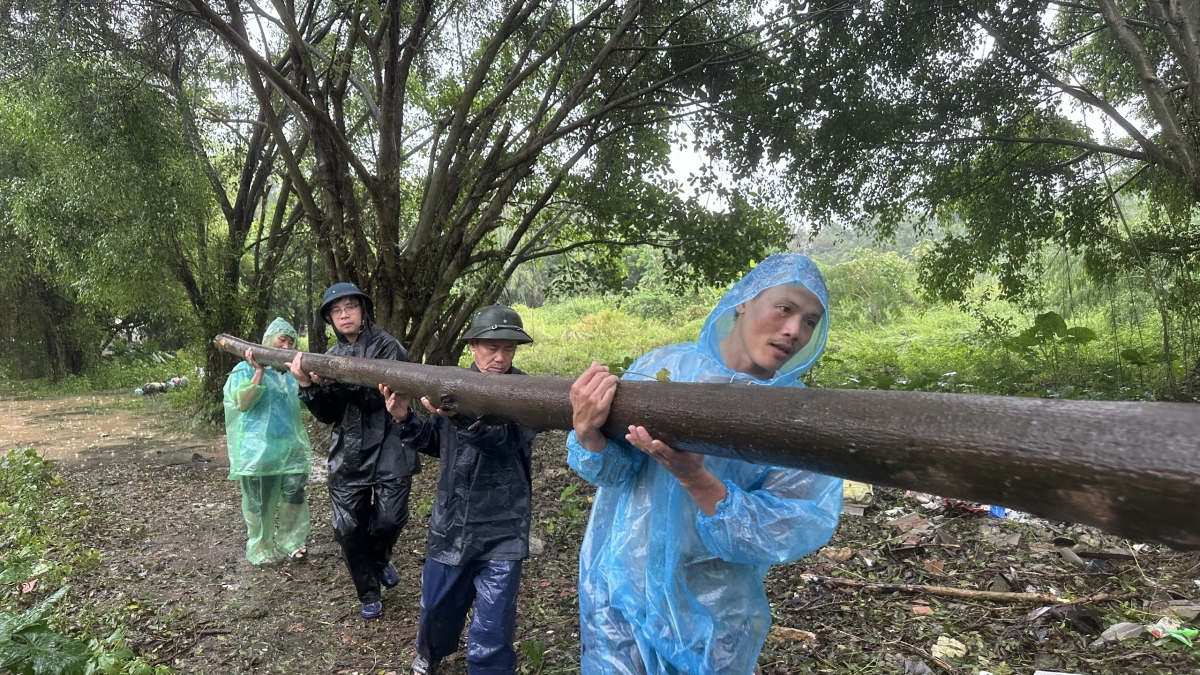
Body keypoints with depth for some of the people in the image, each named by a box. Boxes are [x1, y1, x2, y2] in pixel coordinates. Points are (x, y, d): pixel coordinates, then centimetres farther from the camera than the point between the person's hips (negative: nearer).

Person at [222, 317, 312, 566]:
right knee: (260, 503, 5)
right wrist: (259, 371, -20)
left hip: (291, 447, 5)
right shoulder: (246, 369, 0)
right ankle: (261, 549, 19)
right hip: (259, 450, -5)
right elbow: (242, 403, -13)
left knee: (294, 496, 6)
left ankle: (288, 541, 23)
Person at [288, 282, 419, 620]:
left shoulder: (386, 346, -4)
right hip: (348, 454, 4)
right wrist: (307, 385, -11)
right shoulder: (332, 355, 12)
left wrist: (335, 381, -26)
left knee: (390, 517, -14)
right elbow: (327, 415, 6)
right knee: (348, 528, 4)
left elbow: (378, 395, -17)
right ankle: (370, 595, 25)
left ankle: (380, 558, 23)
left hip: (388, 449, -4)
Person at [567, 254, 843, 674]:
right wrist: (589, 435, -33)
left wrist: (695, 480, -34)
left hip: (715, 620, 0)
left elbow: (794, 533, -19)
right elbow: (611, 468, -10)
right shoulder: (663, 365, -7)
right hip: (621, 593, 0)